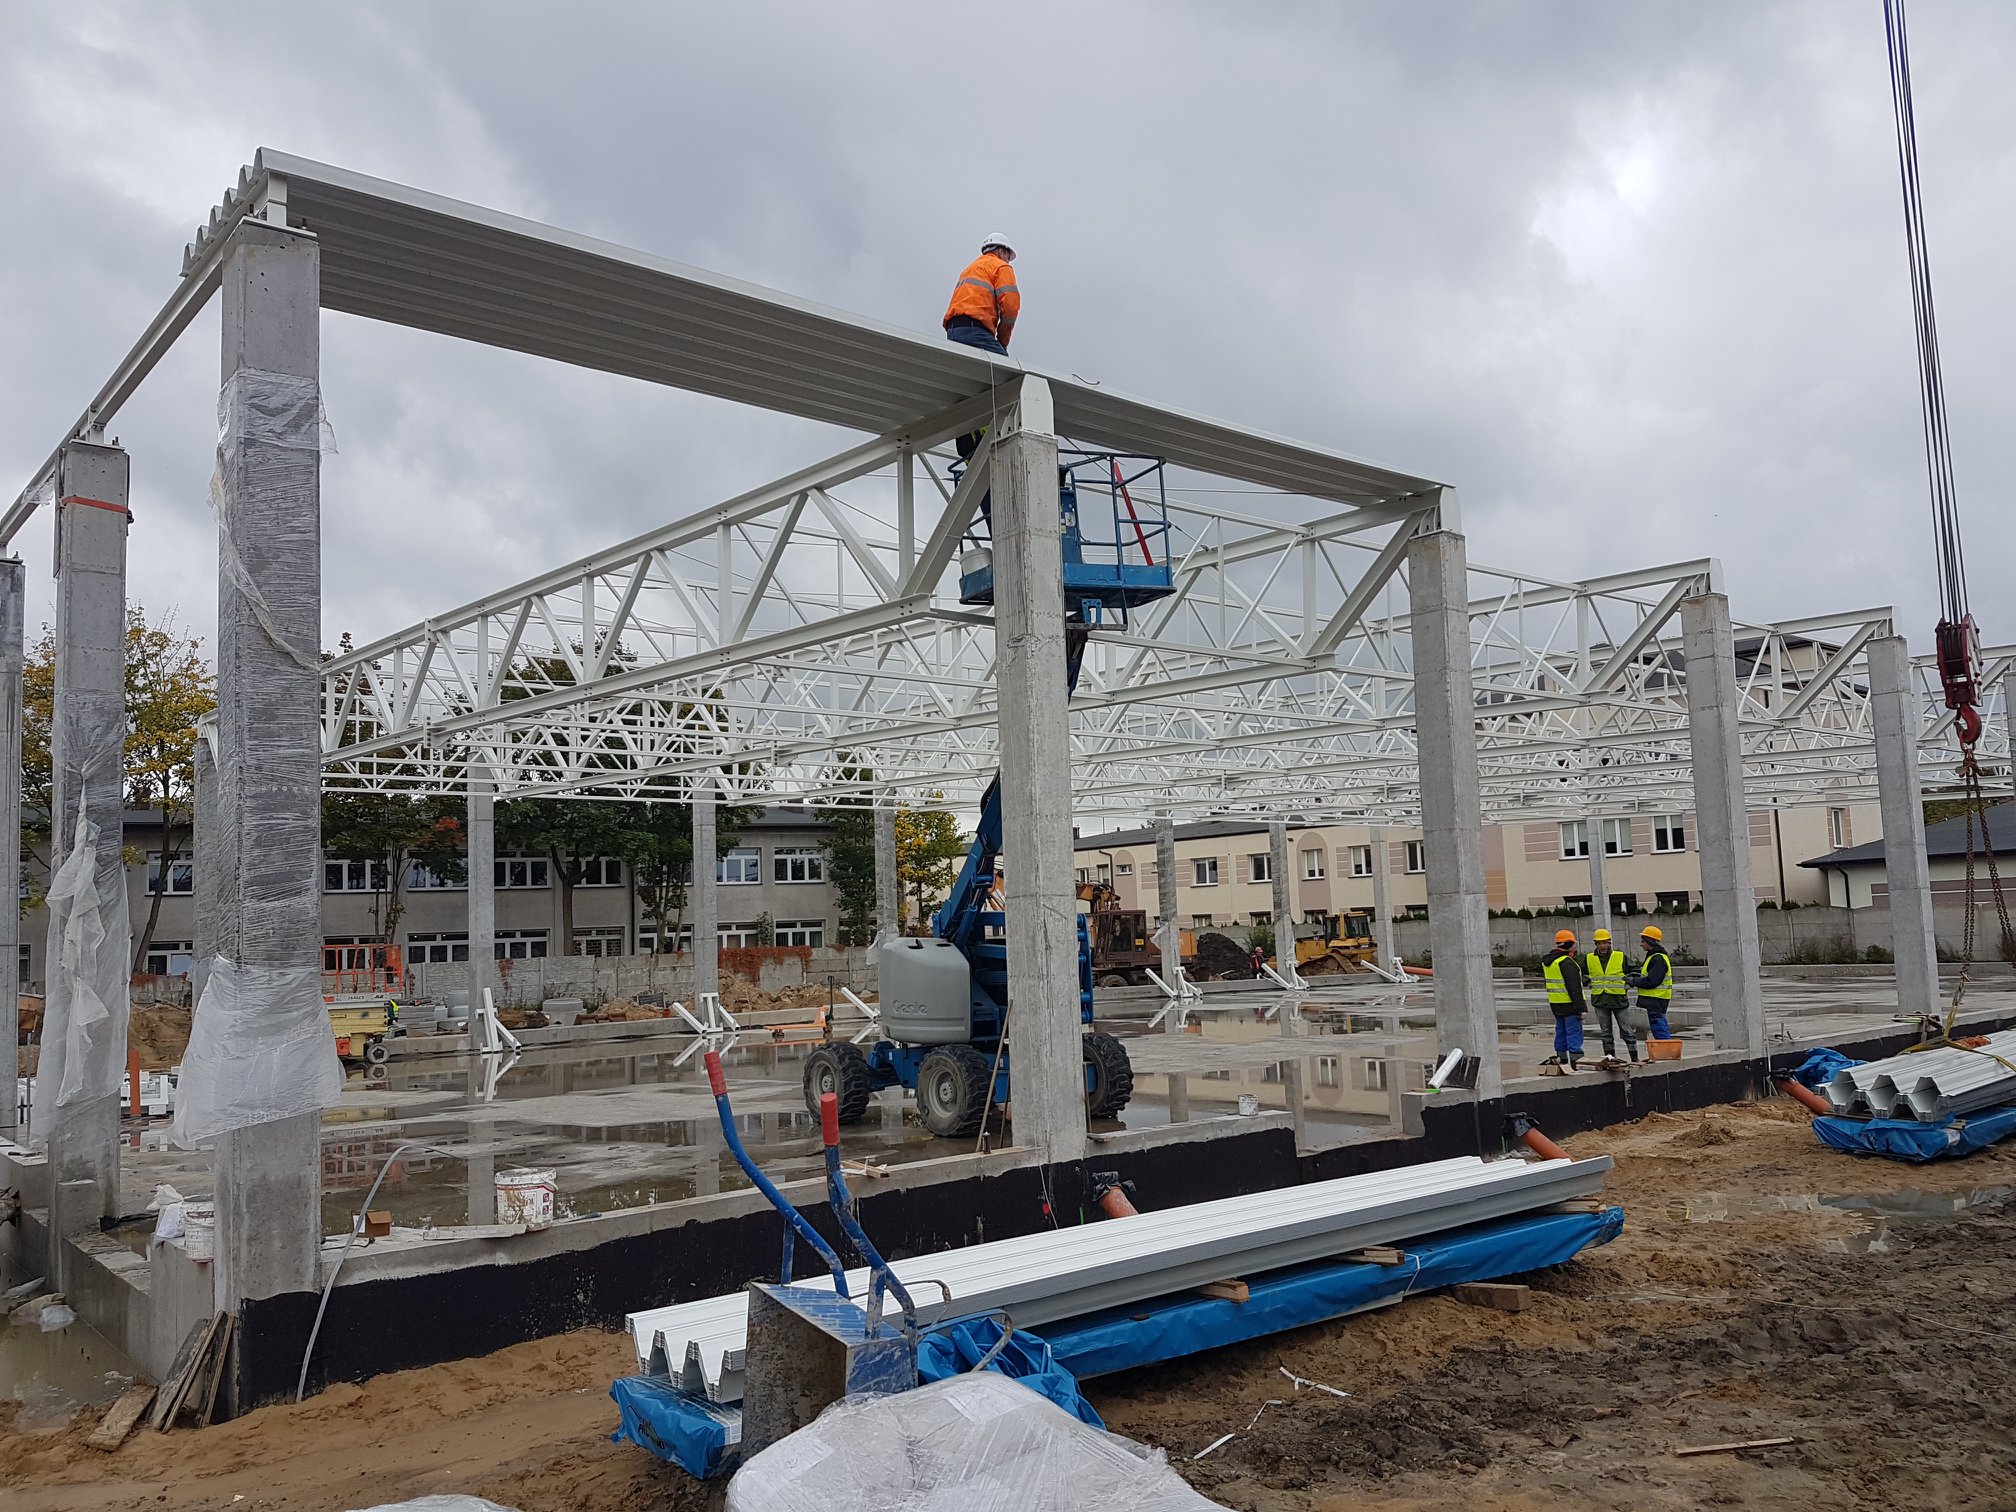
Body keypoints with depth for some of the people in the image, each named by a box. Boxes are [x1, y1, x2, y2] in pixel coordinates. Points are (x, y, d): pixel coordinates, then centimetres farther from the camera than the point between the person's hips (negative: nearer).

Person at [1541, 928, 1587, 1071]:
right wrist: (1579, 1005, -19)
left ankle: (1562, 1057, 23)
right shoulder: (1567, 962, -17)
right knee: (1574, 1031, -5)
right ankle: (1575, 1059, -7)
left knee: (1561, 1030, 17)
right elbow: (1573, 986, -20)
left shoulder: (1546, 962, 12)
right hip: (1569, 1004, -9)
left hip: (1555, 1004, 9)